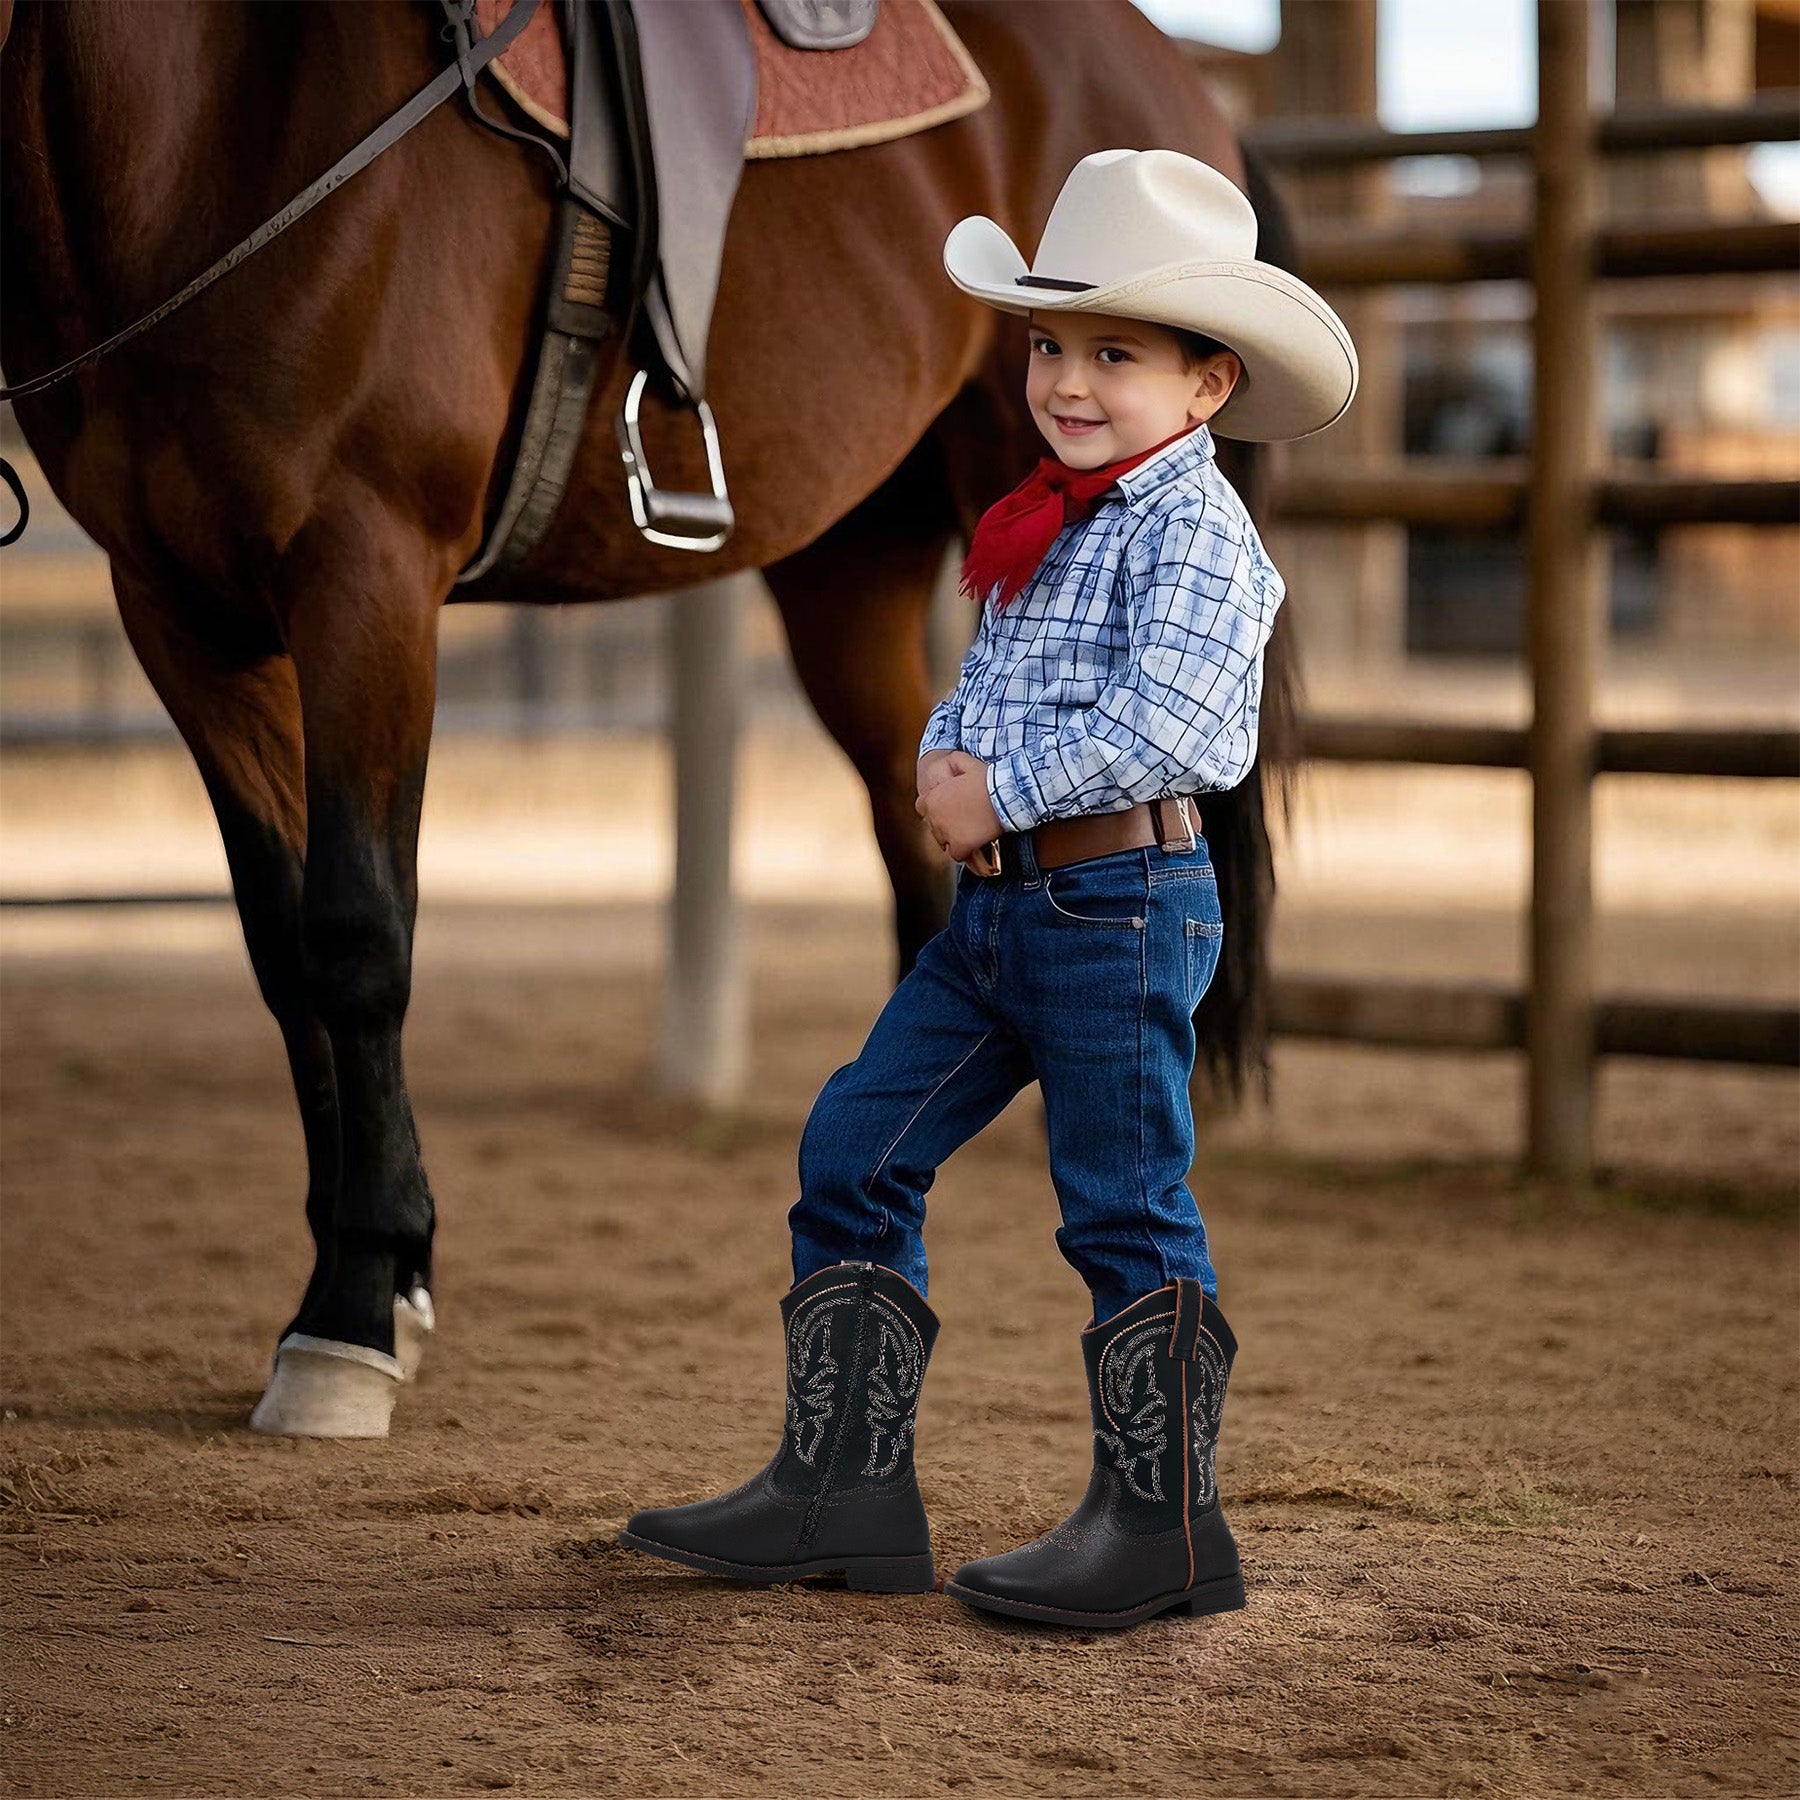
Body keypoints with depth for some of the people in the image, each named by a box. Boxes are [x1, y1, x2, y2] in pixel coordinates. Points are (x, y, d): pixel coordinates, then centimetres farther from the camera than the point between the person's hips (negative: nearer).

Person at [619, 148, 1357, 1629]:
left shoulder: (1197, 528, -12)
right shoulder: (1048, 528, 16)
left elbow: (1165, 717, -24)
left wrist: (1002, 793, -17)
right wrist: (946, 766, -3)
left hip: (1119, 900, -9)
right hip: (999, 900, 9)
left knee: (1124, 1206, -3)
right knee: (854, 1153, 8)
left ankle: (1161, 1526, 7)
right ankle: (841, 1487, 13)